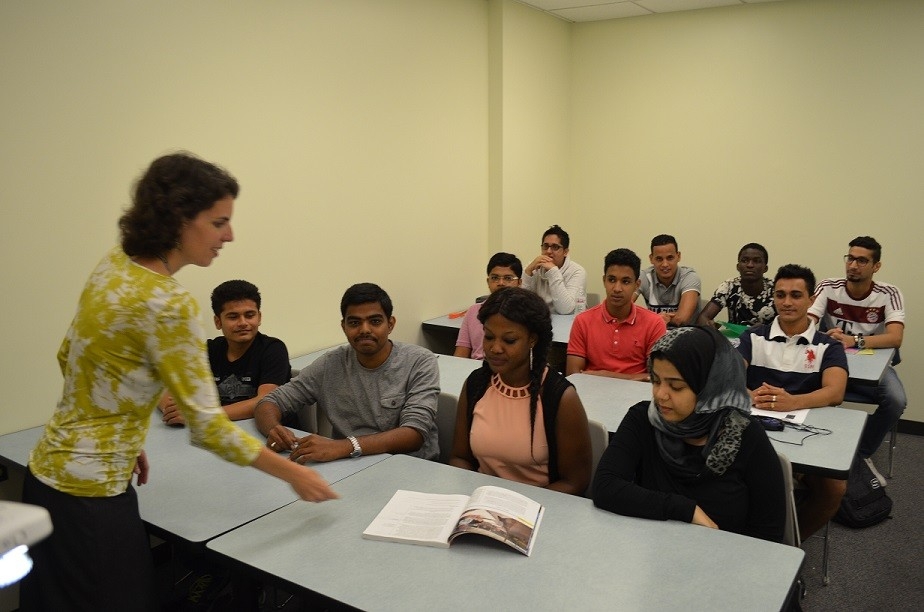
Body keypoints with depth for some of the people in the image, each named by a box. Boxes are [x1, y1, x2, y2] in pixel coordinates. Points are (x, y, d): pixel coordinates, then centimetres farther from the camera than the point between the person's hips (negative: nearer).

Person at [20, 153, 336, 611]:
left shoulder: (115, 264, 0)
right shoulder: (164, 303, -26)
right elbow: (206, 424, -24)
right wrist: (294, 474, -15)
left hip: (54, 470, 9)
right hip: (88, 495, -9)